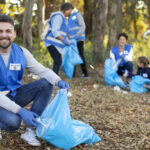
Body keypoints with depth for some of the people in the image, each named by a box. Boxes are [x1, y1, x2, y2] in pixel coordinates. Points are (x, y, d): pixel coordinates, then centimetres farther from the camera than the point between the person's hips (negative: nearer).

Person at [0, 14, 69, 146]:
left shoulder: (21, 52, -6)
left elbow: (42, 71, -3)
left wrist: (58, 81, -26)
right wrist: (20, 111, -35)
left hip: (14, 95, 6)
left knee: (46, 84, -14)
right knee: (13, 121, -36)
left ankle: (30, 131, -12)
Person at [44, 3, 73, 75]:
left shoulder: (63, 18, 21)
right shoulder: (58, 16, -11)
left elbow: (64, 34, 25)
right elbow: (54, 31, -21)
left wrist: (69, 42, 15)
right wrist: (63, 40, -23)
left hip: (56, 44, 10)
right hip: (52, 43, -10)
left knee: (58, 62, 9)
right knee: (58, 61, -14)